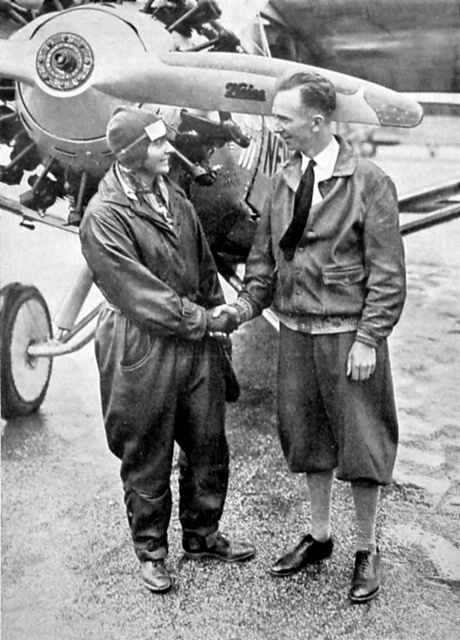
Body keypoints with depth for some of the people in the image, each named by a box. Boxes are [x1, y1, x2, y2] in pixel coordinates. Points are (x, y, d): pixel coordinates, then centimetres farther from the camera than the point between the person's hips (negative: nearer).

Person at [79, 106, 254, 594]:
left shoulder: (173, 194, 7)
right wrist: (204, 320, -15)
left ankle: (202, 535, 36)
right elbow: (138, 293, -18)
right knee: (147, 458, 9)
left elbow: (202, 261, 15)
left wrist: (218, 310, 6)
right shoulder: (104, 215, -15)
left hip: (197, 341, 7)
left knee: (208, 445, 15)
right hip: (141, 349, -7)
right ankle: (150, 550, 30)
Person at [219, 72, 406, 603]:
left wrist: (368, 339, -14)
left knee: (360, 441, 6)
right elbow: (265, 252, 12)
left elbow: (386, 271, -10)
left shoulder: (369, 182, -10)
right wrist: (248, 302, -3)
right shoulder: (284, 180, 5)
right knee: (306, 435, 16)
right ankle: (318, 536, 36)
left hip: (348, 334, -5)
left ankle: (366, 550, 26)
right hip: (294, 329, 5)